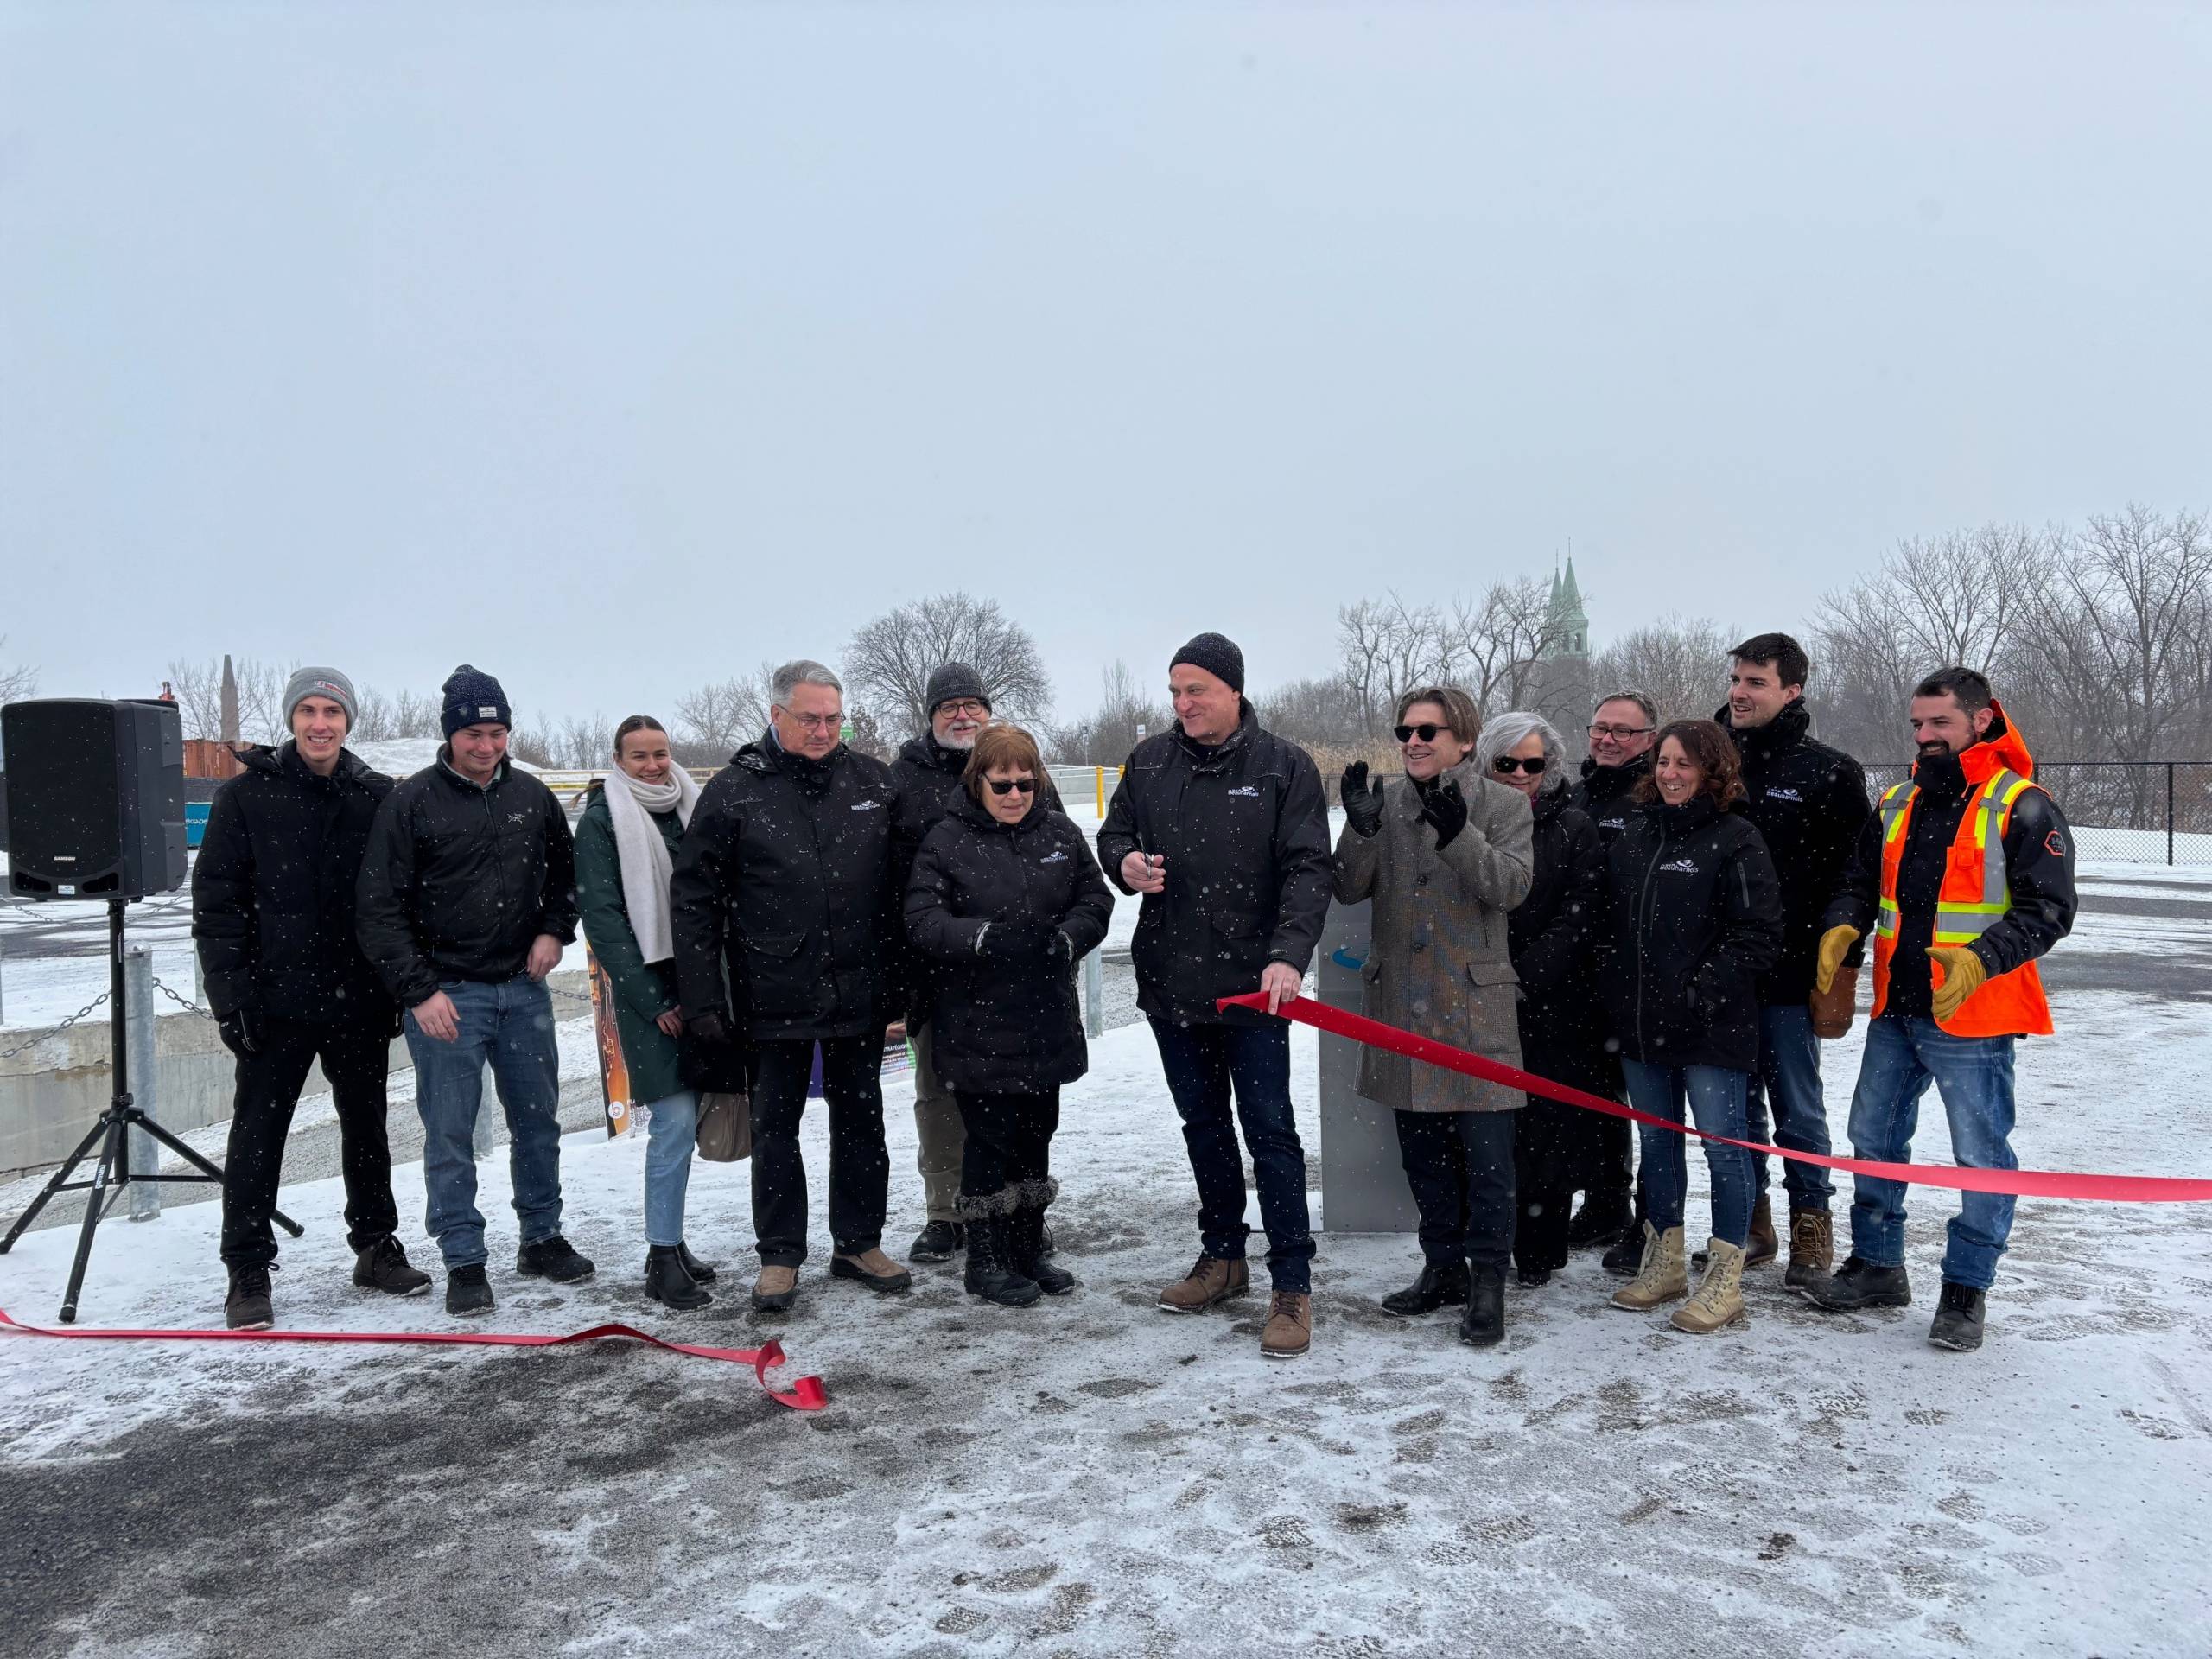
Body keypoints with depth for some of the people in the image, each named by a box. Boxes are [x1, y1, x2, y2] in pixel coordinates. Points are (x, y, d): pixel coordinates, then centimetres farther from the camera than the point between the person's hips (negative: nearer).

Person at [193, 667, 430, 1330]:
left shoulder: (378, 797, 3)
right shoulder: (247, 795, -3)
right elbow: (215, 899, -5)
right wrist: (230, 992, -11)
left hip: (359, 999, 3)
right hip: (276, 1000, -3)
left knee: (366, 1125, 14)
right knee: (258, 1133, 3)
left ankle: (376, 1248, 28)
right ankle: (248, 1273, 13)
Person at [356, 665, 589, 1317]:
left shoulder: (532, 796, 5)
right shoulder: (411, 803, -7)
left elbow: (564, 870, 20)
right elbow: (380, 908, -8)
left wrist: (554, 930, 3)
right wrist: (418, 990, -14)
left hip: (523, 988, 4)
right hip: (446, 992, -4)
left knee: (538, 1119, 13)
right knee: (450, 1134, 1)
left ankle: (542, 1238, 28)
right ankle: (464, 1262, 12)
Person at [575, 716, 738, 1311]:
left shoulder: (692, 808, 12)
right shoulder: (602, 820, -4)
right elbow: (602, 919, -9)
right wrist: (653, 1001, -13)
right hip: (648, 990, -5)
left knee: (686, 1118, 9)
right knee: (674, 1119, -10)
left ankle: (670, 1244, 20)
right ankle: (664, 1259, -2)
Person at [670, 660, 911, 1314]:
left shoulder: (874, 781, 3)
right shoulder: (734, 790, -4)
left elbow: (903, 883, 9)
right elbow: (693, 900, -3)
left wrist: (902, 976, 4)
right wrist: (703, 999, -7)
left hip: (861, 989, 3)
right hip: (776, 994, -2)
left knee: (861, 1118, 13)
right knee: (776, 1123, 9)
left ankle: (859, 1243, 27)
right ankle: (780, 1255, 22)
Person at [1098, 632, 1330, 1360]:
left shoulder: (1285, 766, -5)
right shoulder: (1149, 761, 6)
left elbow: (1308, 869, -10)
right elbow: (1113, 832, 17)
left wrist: (1287, 957, -24)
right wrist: (1125, 862, -8)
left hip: (1252, 985, -4)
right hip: (1170, 979, 5)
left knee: (1269, 1131, -3)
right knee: (1202, 1125, 16)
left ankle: (1292, 1286, 6)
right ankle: (1223, 1258, 32)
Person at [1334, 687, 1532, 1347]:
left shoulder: (1502, 804, 0)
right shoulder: (1385, 802, 8)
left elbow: (1511, 885, -14)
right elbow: (1349, 889, -1)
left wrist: (1457, 834, -29)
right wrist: (1362, 827, -18)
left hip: (1475, 1002, -4)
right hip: (1402, 1004, 4)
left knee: (1485, 1151, -2)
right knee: (1422, 1149, 13)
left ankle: (1488, 1280, 10)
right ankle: (1444, 1267, 28)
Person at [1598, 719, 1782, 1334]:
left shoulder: (1736, 839, -7)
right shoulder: (1633, 836, 11)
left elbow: (1760, 934, -12)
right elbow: (1611, 924, 18)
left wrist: (1703, 990, -18)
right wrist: (1613, 991, 8)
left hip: (1711, 1029, -6)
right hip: (1640, 1026, 6)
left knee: (1722, 1145, 2)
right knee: (1657, 1143, 15)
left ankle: (1724, 1280, 12)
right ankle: (1664, 1264, 29)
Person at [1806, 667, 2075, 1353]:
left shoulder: (2022, 808, -7)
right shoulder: (1897, 805, 11)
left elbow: (2049, 908, -12)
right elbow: (1860, 881, 15)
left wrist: (1980, 959, -26)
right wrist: (1842, 926, -7)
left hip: (1972, 1016, -6)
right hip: (1895, 1012, 6)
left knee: (1982, 1154, 3)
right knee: (1873, 1137, 14)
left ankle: (1967, 1290, 18)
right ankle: (1877, 1266, 29)